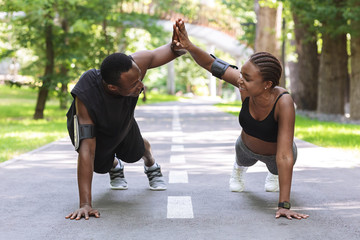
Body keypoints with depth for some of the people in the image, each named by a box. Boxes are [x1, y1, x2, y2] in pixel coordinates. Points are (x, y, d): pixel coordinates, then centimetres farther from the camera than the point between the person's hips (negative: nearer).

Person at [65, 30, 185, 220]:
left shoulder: (135, 65, -42)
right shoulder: (85, 97, -49)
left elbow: (170, 51, -26)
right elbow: (86, 150, -49)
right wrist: (85, 204, -52)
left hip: (123, 122, 3)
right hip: (91, 126, -3)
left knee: (135, 153, 23)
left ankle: (151, 166, 60)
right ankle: (115, 168, 47)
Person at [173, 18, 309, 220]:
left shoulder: (283, 102, -46)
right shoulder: (246, 86, -36)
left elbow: (284, 156, -46)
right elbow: (211, 64, -29)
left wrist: (284, 205, -47)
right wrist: (189, 46, -50)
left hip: (276, 154, -2)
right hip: (248, 148, 2)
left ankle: (274, 173, 69)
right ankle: (239, 167, 72)